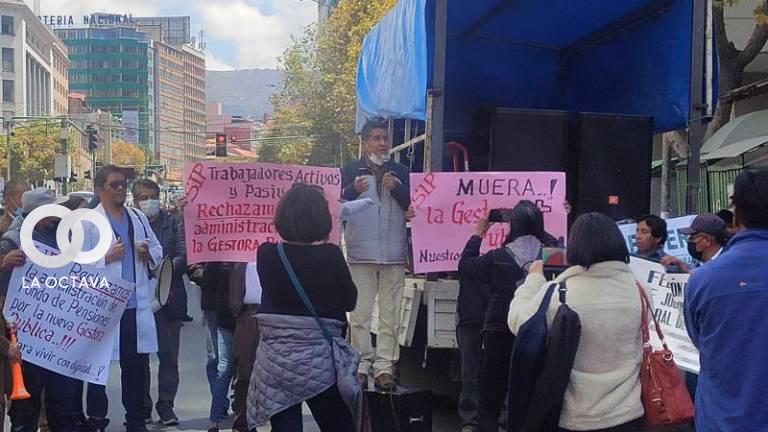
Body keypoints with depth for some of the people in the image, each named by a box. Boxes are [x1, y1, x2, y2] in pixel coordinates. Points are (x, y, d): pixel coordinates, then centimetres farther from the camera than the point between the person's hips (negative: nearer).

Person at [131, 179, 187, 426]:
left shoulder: (172, 223, 6)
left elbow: (183, 255, -2)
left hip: (169, 298, 1)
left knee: (168, 355, 5)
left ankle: (166, 406, 14)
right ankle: (142, 407, 18)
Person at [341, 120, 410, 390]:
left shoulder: (401, 172, 13)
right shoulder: (350, 171, 8)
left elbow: (414, 206, 6)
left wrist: (396, 188, -10)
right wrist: (353, 190, -18)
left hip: (394, 253, 1)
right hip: (360, 253, -1)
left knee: (390, 314, -1)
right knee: (360, 314, 0)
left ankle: (384, 365, 2)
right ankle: (362, 363, 7)